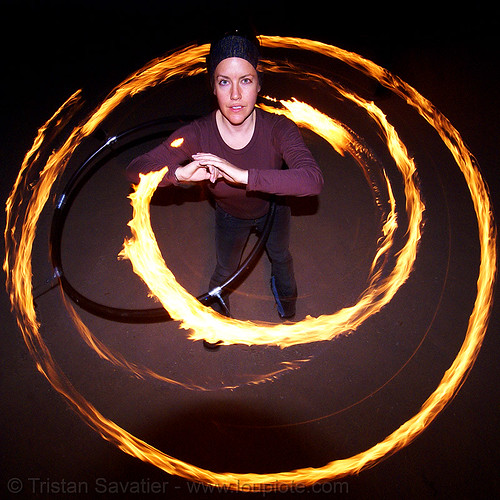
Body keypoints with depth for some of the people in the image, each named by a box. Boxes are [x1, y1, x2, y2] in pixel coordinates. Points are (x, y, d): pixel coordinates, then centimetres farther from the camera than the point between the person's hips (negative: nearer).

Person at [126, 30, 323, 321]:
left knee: (281, 257, 29)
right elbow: (136, 171, -33)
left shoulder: (278, 128, -37)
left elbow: (313, 180, -51)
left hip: (273, 209, 0)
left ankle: (286, 297, 67)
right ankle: (218, 301, 62)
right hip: (230, 217, 0)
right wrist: (180, 173, -54)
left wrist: (245, 175, -61)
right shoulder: (197, 135, -34)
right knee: (226, 270, 24)